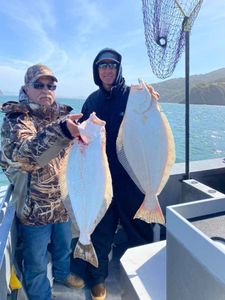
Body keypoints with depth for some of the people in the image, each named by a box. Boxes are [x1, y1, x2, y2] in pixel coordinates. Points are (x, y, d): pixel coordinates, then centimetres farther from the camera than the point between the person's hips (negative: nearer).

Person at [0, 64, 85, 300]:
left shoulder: (63, 115, 3)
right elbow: (25, 153, -38)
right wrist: (60, 131, -53)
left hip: (64, 202, 6)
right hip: (35, 207, -5)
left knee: (64, 247, 27)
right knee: (37, 262, 14)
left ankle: (62, 274, 57)